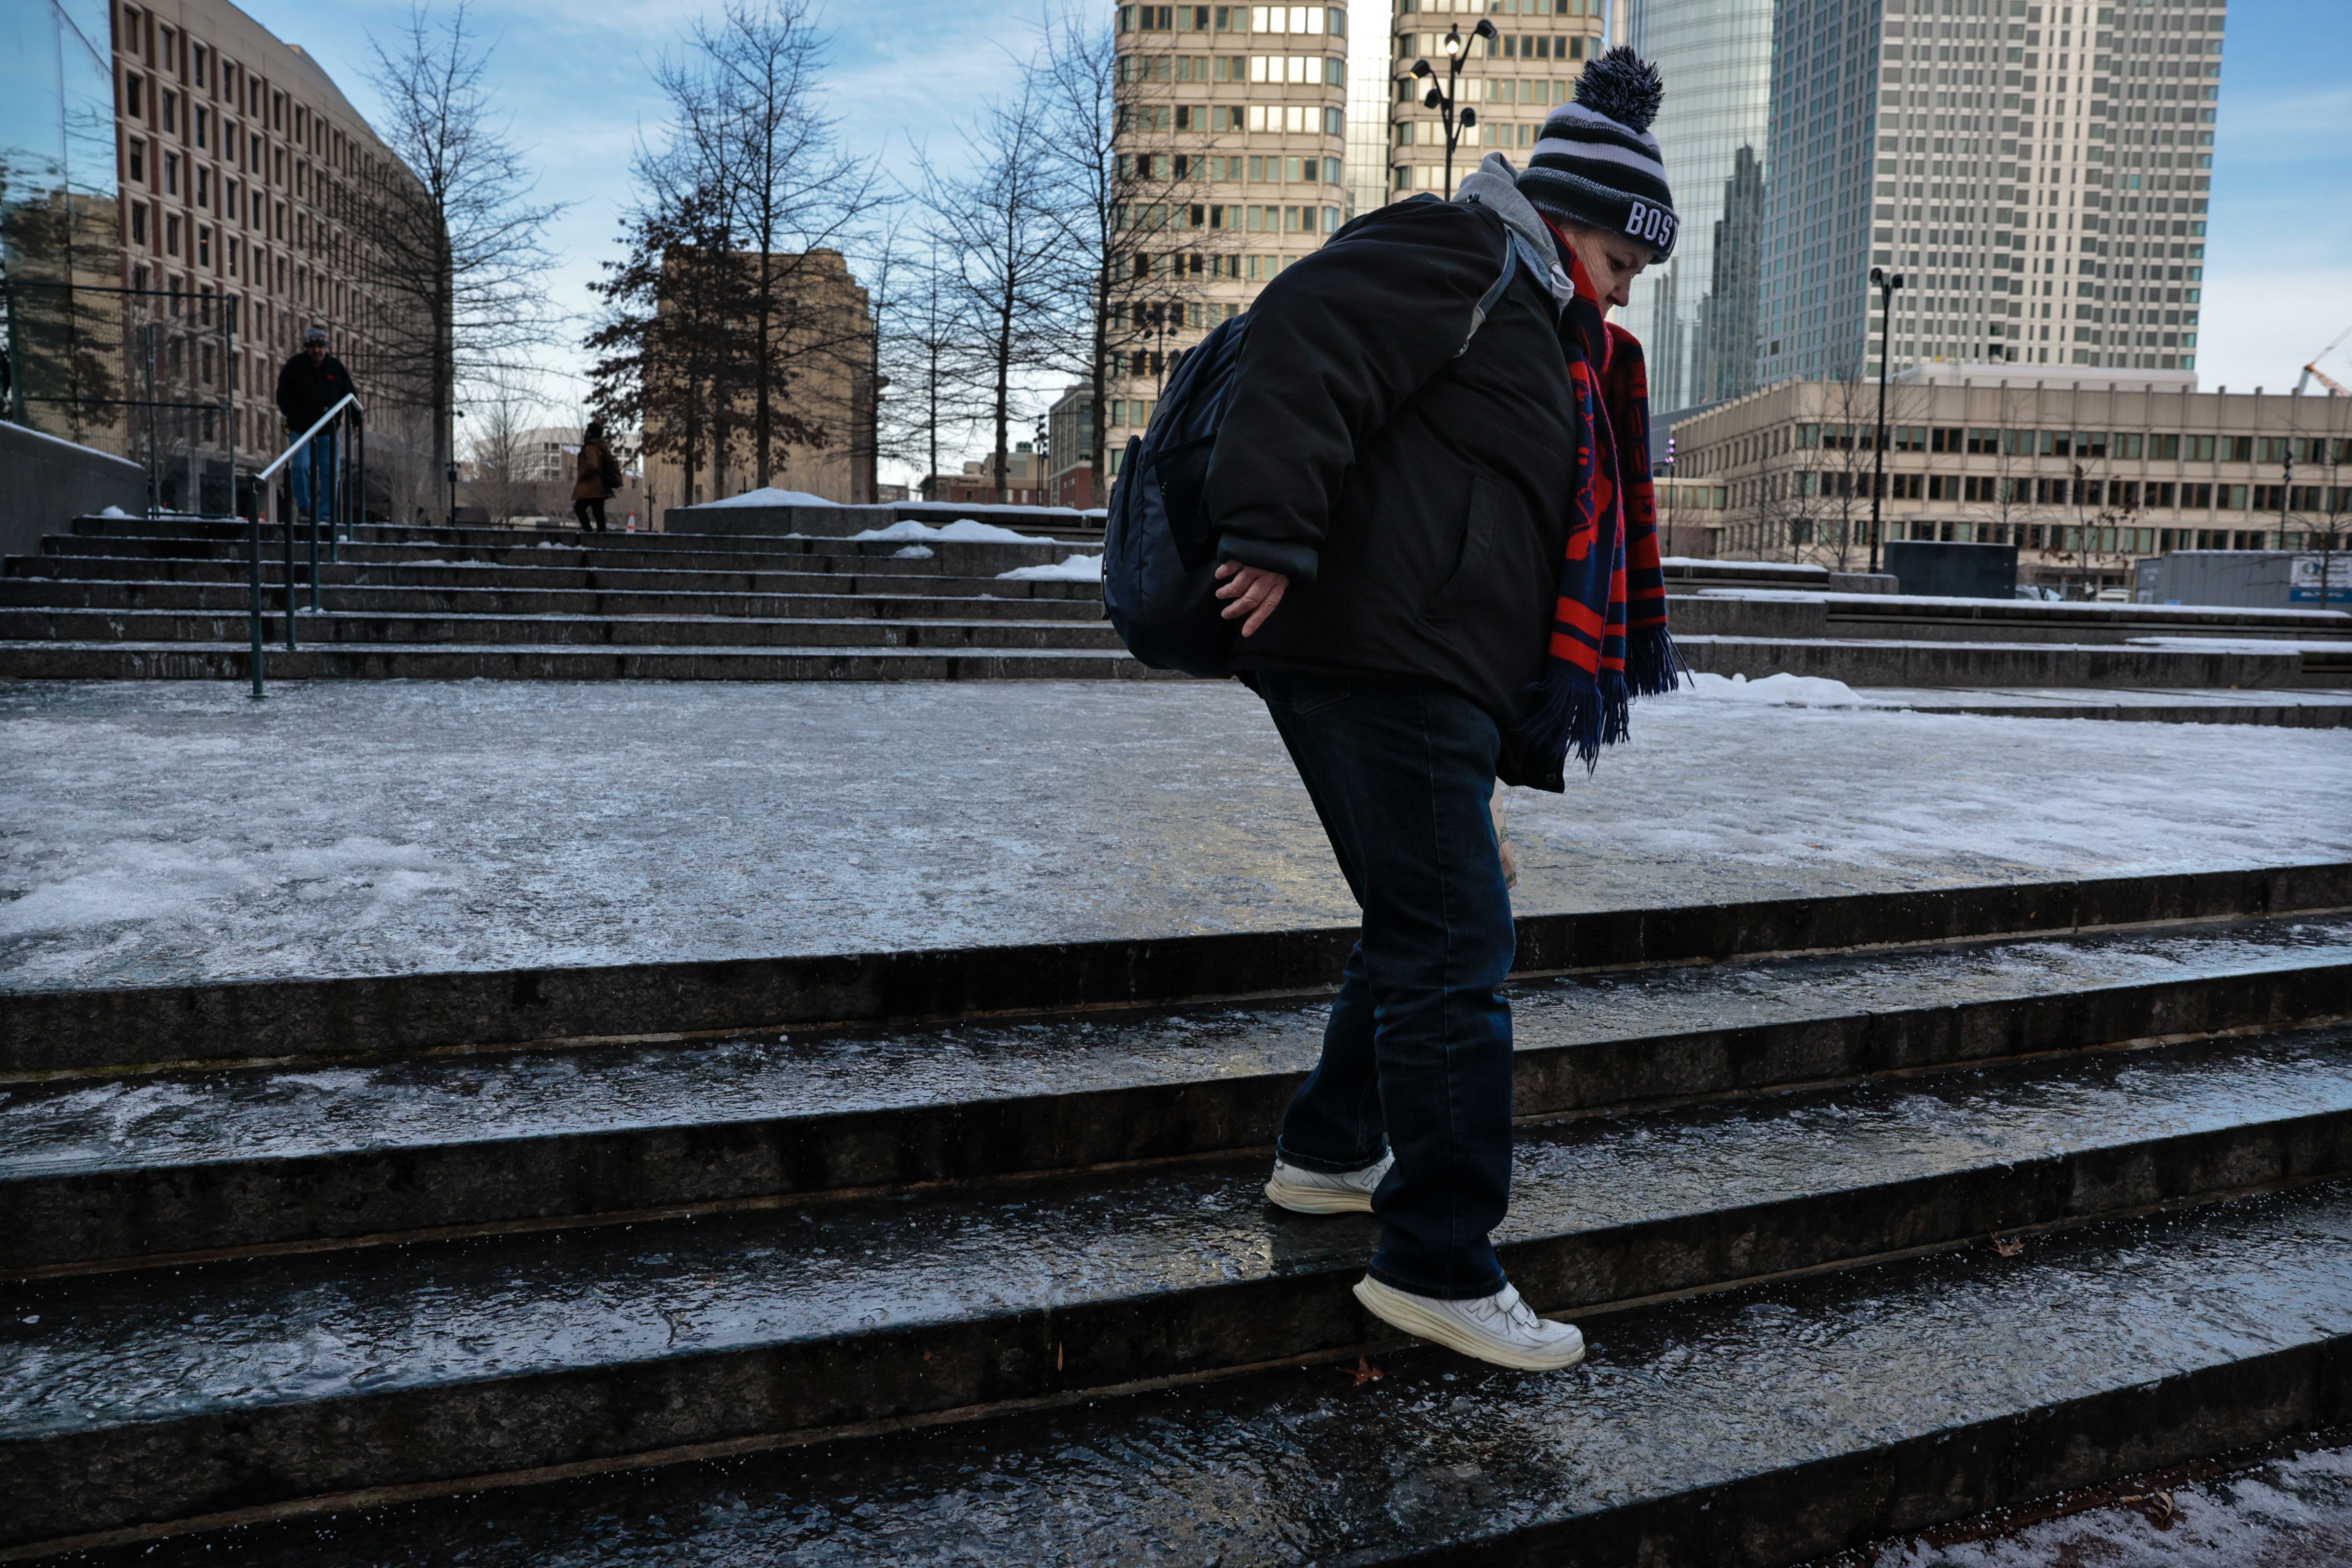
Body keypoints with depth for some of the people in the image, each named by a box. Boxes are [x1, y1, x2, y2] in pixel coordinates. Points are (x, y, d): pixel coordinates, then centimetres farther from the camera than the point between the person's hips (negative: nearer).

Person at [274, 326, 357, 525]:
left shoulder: (336, 367, 4)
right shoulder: (295, 365, 0)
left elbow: (348, 395, 10)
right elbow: (283, 394, 1)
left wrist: (355, 418, 0)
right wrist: (294, 416, -11)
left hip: (328, 431, 2)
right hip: (300, 429, -2)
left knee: (330, 471, 0)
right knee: (301, 466, -15)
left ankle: (327, 513, 8)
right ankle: (304, 506, 1)